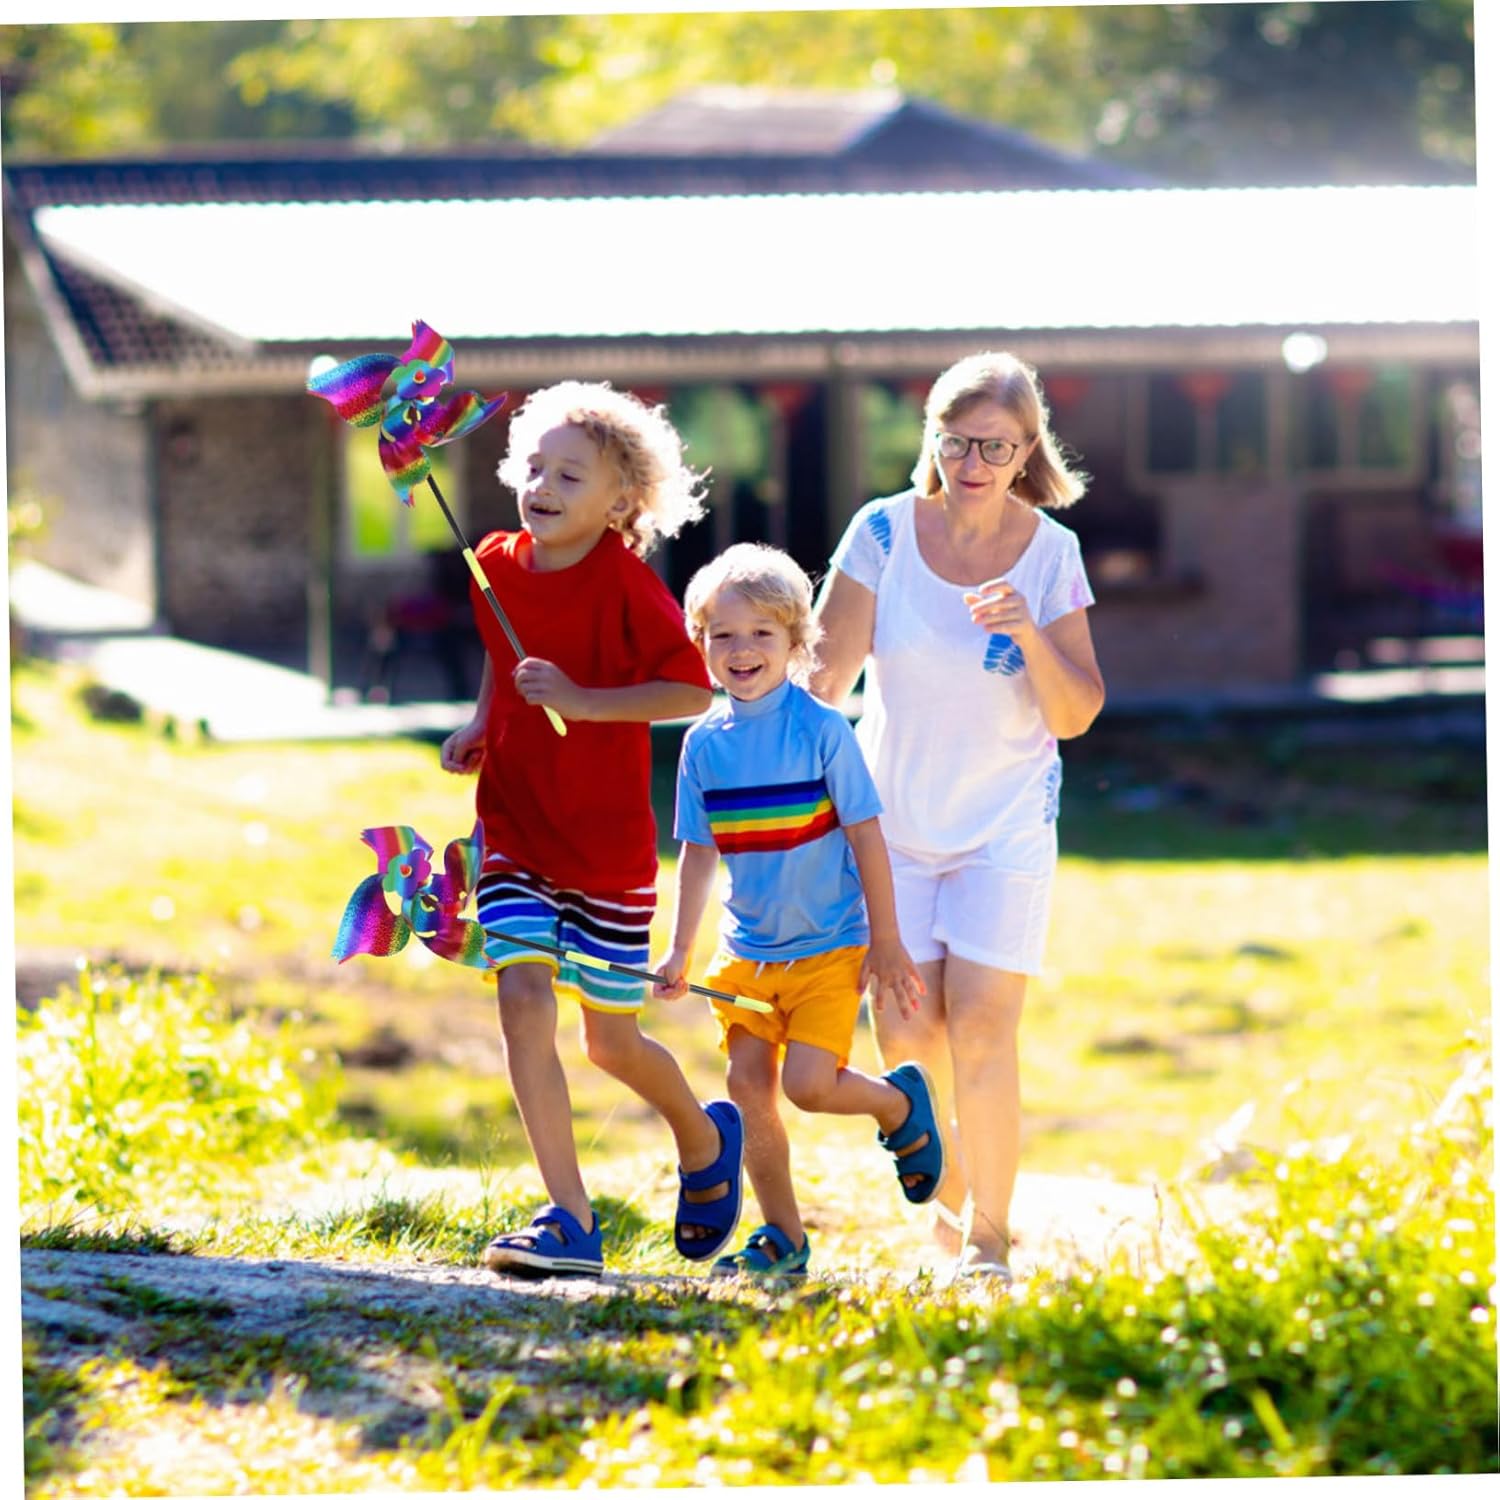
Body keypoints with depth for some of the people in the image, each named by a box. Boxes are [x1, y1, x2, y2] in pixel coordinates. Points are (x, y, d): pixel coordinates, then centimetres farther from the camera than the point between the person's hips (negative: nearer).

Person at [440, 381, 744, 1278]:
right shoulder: (497, 567, 3)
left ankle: (705, 1138, 40)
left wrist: (582, 701, -26)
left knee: (613, 1041, 7)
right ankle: (570, 1221, -14)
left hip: (606, 837, -4)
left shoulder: (625, 581, -14)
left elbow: (692, 692, -18)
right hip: (513, 827, 4)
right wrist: (480, 726, 6)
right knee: (524, 1000, -15)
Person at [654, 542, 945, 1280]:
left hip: (828, 947, -5)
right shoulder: (705, 743, 1)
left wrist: (886, 941, -8)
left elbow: (865, 835, -8)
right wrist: (680, 950, 7)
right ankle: (782, 1238, 12)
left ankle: (901, 1104, 16)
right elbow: (699, 852, 10)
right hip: (747, 950, 5)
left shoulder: (821, 730, -11)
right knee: (748, 1085, -1)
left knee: (808, 1082, -16)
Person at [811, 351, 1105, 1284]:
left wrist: (1031, 636, -21)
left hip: (1006, 823, -1)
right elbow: (827, 676, -2)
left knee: (981, 1030, -13)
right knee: (908, 1034, -3)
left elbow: (1077, 715, -4)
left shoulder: (1050, 552, -4)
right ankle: (946, 1195, 23)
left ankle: (990, 1235, -1)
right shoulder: (884, 533, -6)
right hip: (893, 818, 1)